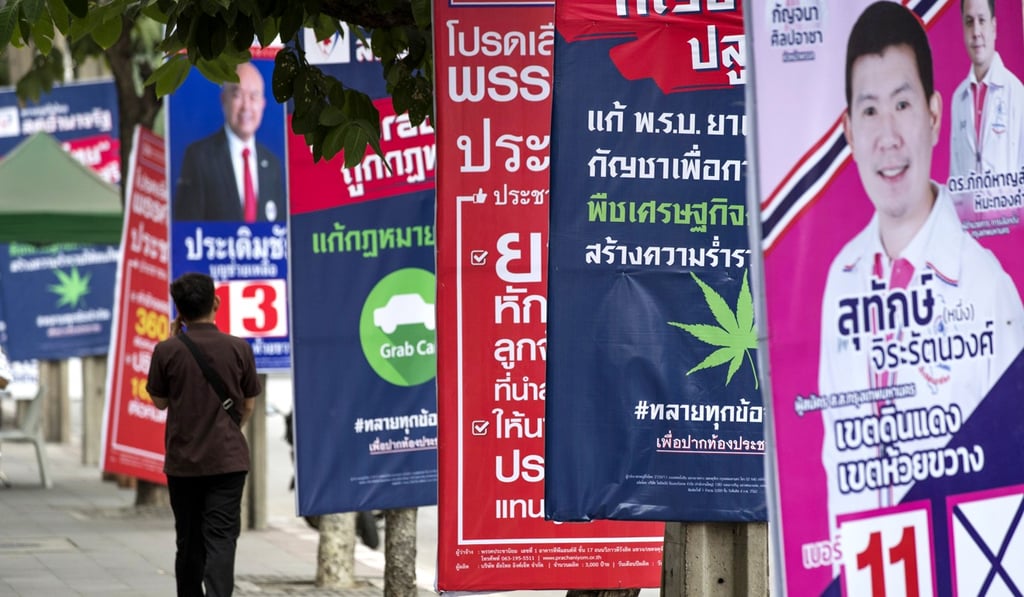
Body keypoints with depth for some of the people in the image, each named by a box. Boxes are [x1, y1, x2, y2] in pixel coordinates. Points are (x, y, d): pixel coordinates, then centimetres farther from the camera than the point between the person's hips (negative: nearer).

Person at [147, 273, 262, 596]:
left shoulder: (167, 351, -8)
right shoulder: (238, 348, -5)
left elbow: (160, 401, 7)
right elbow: (248, 406, 5)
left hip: (182, 461, 1)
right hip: (228, 460, -1)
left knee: (189, 542, 14)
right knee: (221, 539, -5)